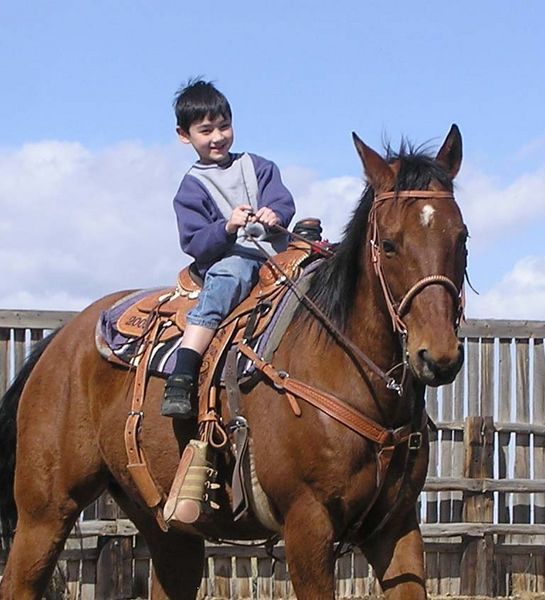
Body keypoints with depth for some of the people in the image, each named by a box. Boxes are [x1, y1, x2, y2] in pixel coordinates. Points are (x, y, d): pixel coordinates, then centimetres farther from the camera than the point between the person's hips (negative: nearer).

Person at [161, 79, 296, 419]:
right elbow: (194, 244, -2)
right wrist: (227, 228, -22)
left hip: (276, 256, 4)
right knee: (227, 274, -39)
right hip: (229, 259, -4)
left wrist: (274, 215, -22)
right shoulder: (192, 188, 11)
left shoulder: (257, 167, 19)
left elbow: (284, 202, 3)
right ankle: (181, 379, -50)